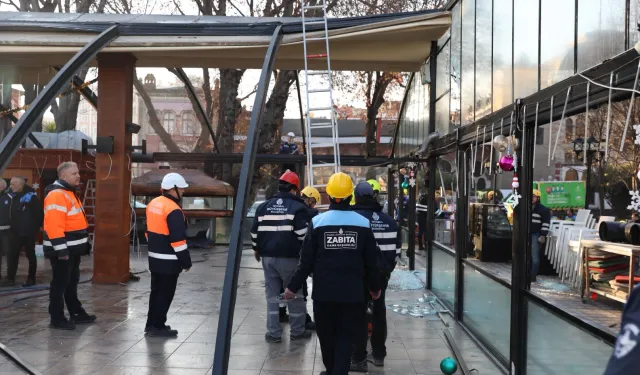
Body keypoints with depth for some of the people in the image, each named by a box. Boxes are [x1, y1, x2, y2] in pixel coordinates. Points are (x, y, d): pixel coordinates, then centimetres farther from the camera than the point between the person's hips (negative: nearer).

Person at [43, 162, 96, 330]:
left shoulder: (69, 193, 15)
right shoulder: (57, 195, -19)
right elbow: (54, 225, -26)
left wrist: (84, 243, 23)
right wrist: (61, 249, -26)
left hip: (72, 248, 10)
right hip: (62, 250, -10)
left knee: (72, 282, 18)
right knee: (60, 283, -2)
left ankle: (76, 313, 28)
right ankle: (57, 318, 7)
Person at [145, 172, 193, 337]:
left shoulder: (153, 204, 8)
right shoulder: (173, 210, -21)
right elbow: (178, 239, -22)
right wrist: (186, 261, -14)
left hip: (154, 257, 9)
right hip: (169, 260, -9)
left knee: (156, 291, 17)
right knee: (165, 294, 1)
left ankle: (151, 324, 25)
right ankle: (158, 327, 7)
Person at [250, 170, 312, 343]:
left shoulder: (264, 207, 9)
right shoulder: (298, 207, -7)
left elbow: (255, 231, 12)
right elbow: (303, 234, -13)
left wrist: (257, 249, 25)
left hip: (268, 257, 4)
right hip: (289, 257, -4)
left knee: (272, 295, 10)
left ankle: (274, 332, 11)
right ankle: (297, 331, 15)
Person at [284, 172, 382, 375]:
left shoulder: (317, 222, -5)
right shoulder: (363, 223, -2)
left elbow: (306, 261, -5)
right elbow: (371, 262, 4)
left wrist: (293, 286, 6)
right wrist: (375, 287, 19)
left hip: (324, 291, 0)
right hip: (353, 292, 0)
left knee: (326, 335, 17)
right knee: (346, 338, 5)